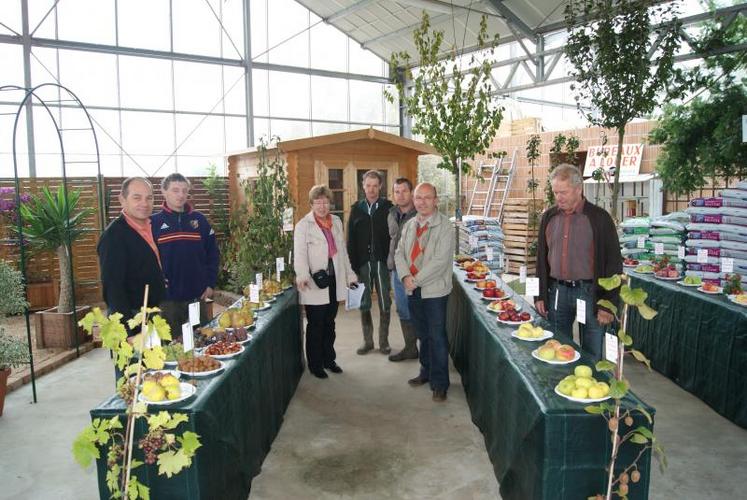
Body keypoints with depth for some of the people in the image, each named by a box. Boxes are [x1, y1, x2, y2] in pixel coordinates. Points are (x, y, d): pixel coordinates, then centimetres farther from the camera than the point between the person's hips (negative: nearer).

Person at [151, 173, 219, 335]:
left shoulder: (199, 219, 5)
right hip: (166, 297, -2)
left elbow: (212, 253, 7)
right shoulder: (153, 222, -1)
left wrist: (210, 283, 1)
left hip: (197, 295, 2)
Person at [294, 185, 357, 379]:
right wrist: (302, 276, -32)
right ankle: (315, 365, 17)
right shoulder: (303, 225, -6)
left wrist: (350, 275, 18)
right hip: (314, 283, -5)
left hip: (334, 281, 5)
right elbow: (300, 254, -16)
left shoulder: (336, 222, 13)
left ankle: (329, 359, 30)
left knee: (329, 324, 15)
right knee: (315, 325, 3)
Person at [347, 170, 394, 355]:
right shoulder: (356, 209, 7)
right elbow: (350, 239, 5)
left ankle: (384, 341, 17)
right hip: (363, 263, 2)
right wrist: (352, 264, -2)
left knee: (385, 304, 5)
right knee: (364, 305, 8)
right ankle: (367, 341, 20)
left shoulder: (388, 207, 1)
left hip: (382, 262, -2)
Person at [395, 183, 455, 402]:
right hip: (413, 291, 6)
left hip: (434, 291, -6)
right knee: (423, 335, 18)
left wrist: (417, 280, -17)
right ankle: (426, 372, 35)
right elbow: (399, 253, 6)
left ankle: (440, 383, 13)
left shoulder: (445, 227, -11)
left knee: (437, 337, 1)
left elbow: (440, 260, -19)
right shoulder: (409, 225, 10)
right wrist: (406, 276, -11)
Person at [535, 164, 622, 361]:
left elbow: (613, 262, -6)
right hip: (557, 291, 4)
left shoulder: (599, 218, -6)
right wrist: (540, 295, 7)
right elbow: (542, 259, 13)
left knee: (592, 357, 5)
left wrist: (608, 304, -10)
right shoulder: (549, 217, 7)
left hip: (589, 292, -4)